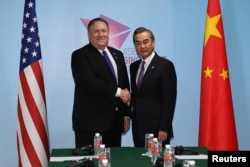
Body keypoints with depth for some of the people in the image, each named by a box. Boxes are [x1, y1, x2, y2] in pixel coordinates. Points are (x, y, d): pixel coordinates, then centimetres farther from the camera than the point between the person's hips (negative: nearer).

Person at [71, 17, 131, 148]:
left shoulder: (117, 54, 16)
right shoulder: (80, 55, -5)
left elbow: (125, 84, 16)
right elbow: (90, 82, -18)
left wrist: (126, 113, 11)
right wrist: (117, 92, -14)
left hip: (115, 120, 6)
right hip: (90, 121, -6)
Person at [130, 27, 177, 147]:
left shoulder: (165, 65, -8)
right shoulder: (134, 66, 13)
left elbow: (169, 100, -12)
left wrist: (164, 128, -15)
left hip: (156, 128, -6)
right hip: (138, 127, 6)